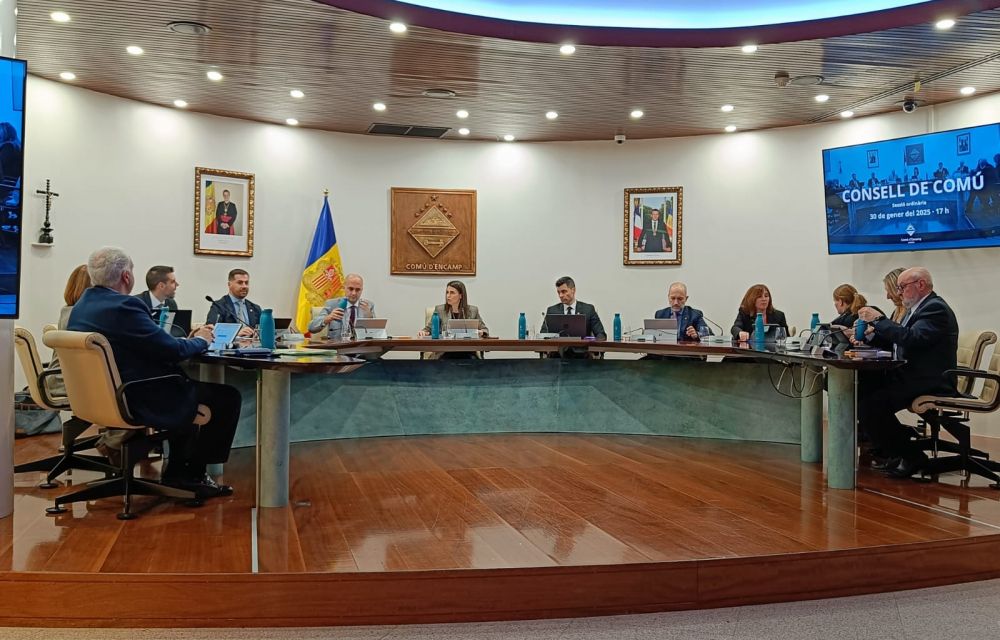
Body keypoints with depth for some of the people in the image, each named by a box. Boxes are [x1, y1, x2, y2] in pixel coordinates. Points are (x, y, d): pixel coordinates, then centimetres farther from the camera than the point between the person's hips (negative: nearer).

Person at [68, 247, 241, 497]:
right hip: (137, 402, -10)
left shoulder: (81, 307, 8)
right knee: (228, 396, -3)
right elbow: (172, 350, -22)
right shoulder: (123, 307, -23)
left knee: (187, 384, 29)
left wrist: (187, 338, 10)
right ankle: (193, 473, 11)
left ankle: (177, 470, 29)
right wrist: (200, 340, -2)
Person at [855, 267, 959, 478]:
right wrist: (870, 334, 4)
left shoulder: (936, 308, -12)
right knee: (860, 390, -1)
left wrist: (879, 319, -20)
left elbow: (912, 338, -28)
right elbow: (895, 341, 22)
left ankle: (910, 456, -7)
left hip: (930, 383, -10)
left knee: (872, 404, -26)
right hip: (910, 377, 10)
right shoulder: (917, 309, 20)